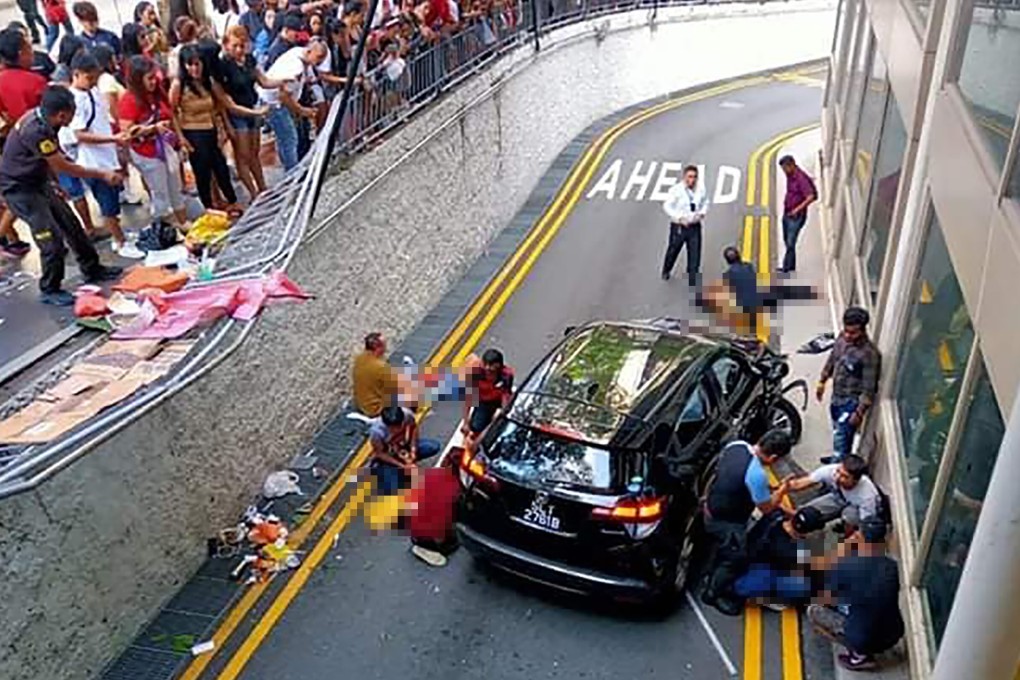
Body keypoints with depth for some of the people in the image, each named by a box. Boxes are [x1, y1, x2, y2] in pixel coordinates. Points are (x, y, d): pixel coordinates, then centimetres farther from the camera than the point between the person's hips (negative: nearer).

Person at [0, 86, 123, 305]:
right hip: (19, 189, -9)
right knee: (52, 238, -8)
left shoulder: (42, 117, -5)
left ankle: (92, 270, 28)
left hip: (38, 182, 9)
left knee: (71, 224, 13)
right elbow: (63, 167, -22)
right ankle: (50, 290, 8)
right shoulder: (35, 131, -31)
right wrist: (103, 175, -15)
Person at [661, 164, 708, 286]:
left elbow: (705, 202, 12)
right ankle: (666, 271, 48)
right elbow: (667, 206, -12)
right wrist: (680, 218, -20)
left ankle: (693, 281, 17)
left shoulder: (701, 189, -5)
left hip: (695, 227, 2)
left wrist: (703, 212, -8)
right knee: (673, 251, 18)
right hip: (679, 227, -2)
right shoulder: (676, 190, -17)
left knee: (695, 254, 3)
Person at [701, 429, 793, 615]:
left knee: (721, 549, 32)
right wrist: (782, 490, 0)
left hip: (711, 510, 8)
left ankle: (714, 578, 54)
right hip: (726, 522, -8)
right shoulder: (757, 474, -34)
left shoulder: (736, 445, -11)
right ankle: (713, 594, 33)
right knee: (736, 560, 14)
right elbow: (767, 508, -18)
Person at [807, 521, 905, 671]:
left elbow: (827, 600, -2)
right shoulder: (892, 566, -3)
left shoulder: (842, 564, -16)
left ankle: (859, 655, 6)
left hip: (862, 640, -6)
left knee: (814, 610, 12)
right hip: (893, 637, 6)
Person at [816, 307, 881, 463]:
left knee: (841, 437, -9)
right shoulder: (842, 338, -6)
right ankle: (839, 458, 49)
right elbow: (832, 359, 13)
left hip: (852, 401, -8)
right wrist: (822, 381, 19)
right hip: (837, 396, 8)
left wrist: (859, 412, -22)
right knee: (838, 431, 27)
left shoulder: (869, 354, -28)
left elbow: (869, 387, -24)